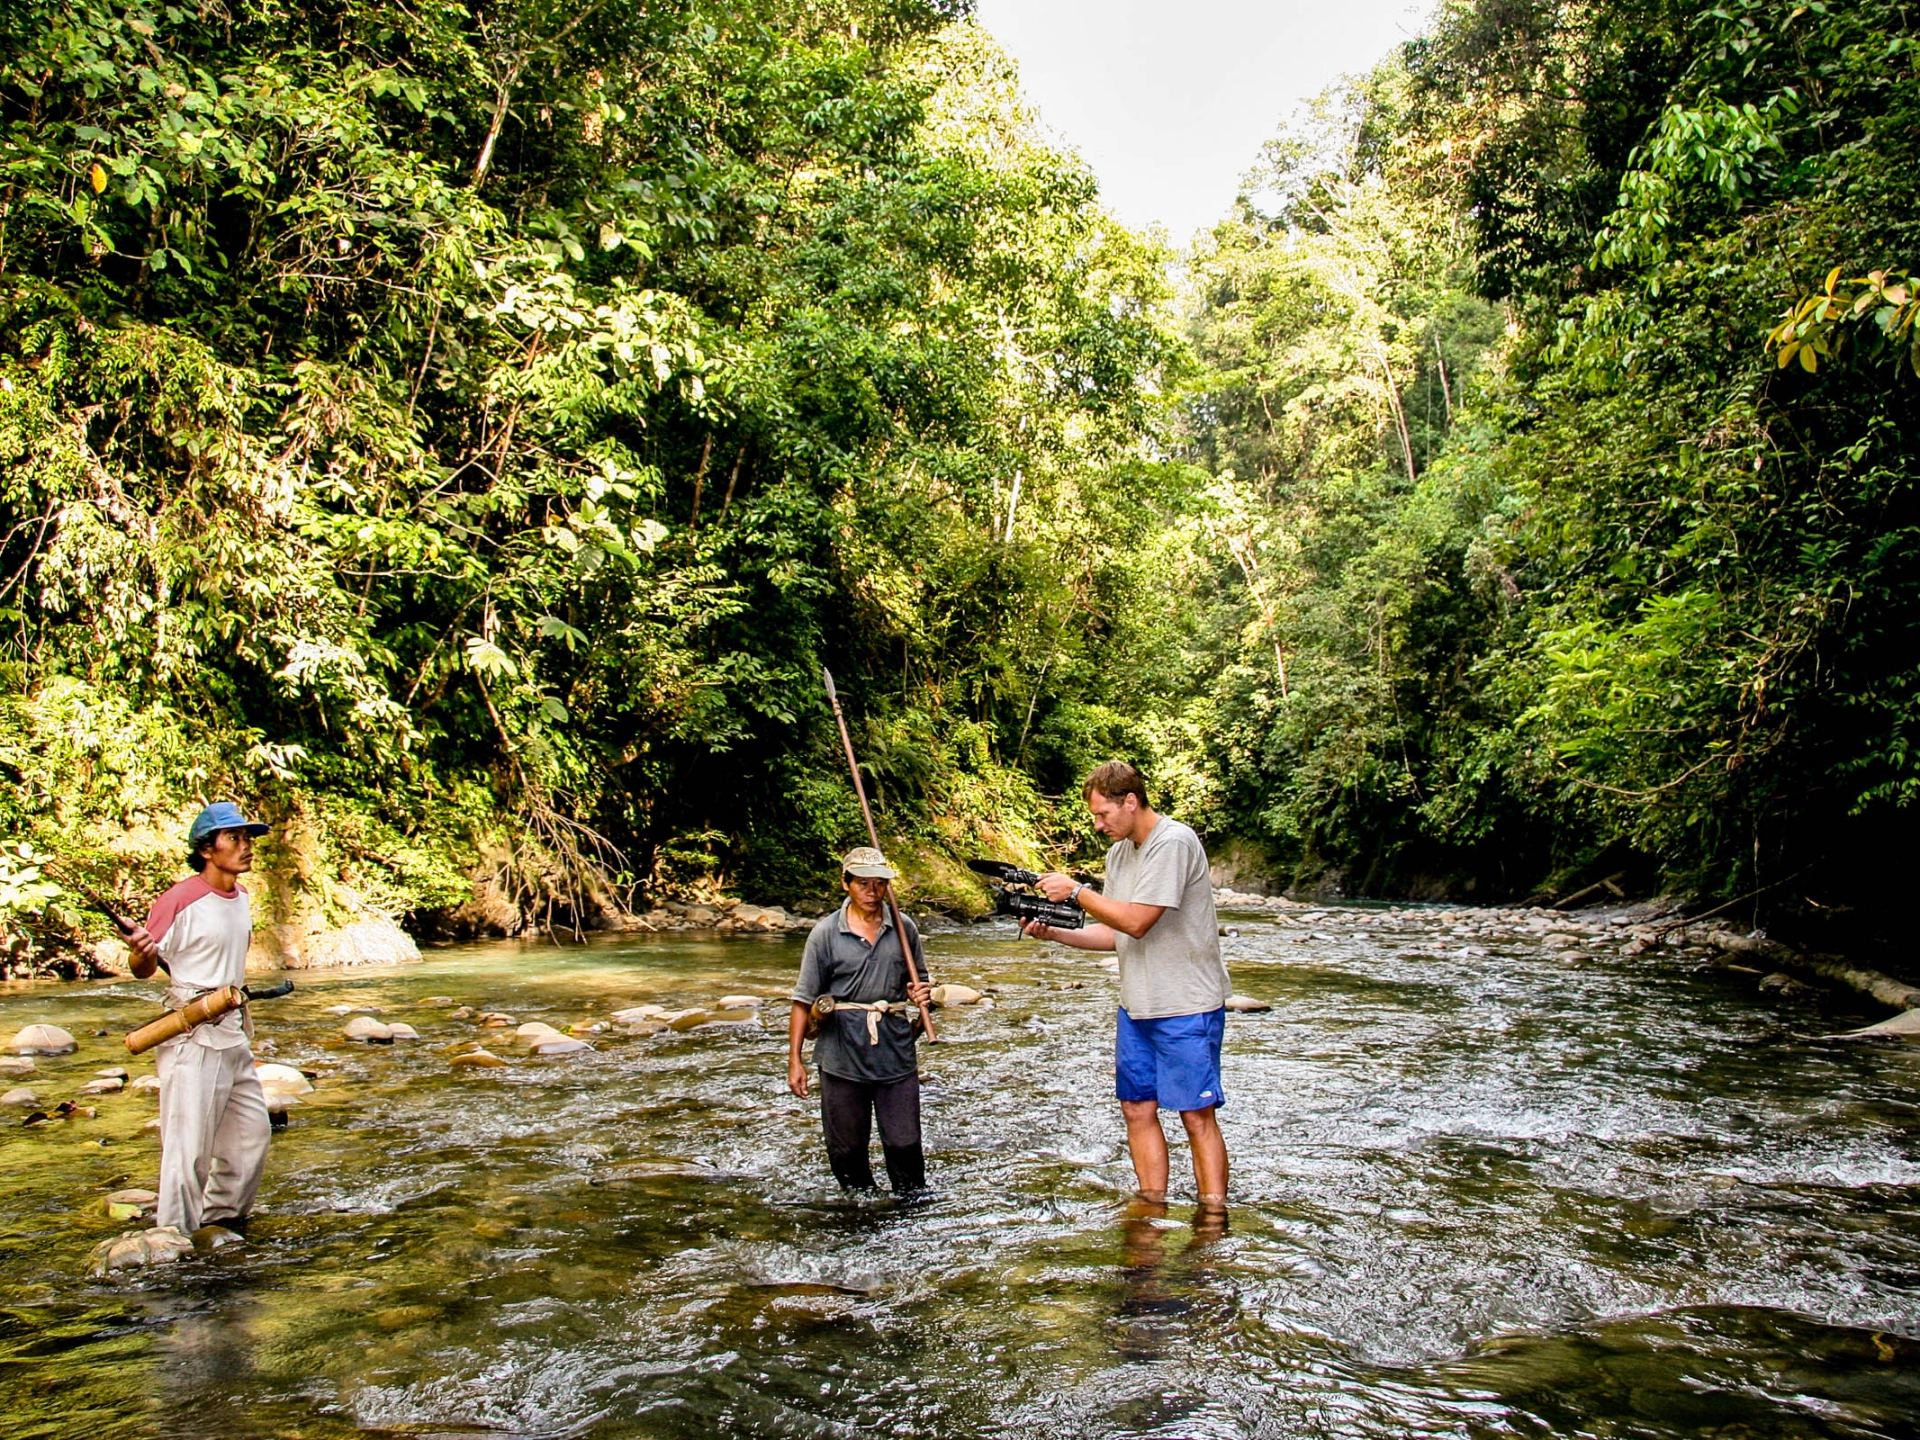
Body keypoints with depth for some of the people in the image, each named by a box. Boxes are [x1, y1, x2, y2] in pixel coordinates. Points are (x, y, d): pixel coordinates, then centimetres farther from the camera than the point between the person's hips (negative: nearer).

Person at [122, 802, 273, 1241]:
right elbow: (144, 970, -10)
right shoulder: (180, 901, -16)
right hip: (192, 1036, -8)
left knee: (252, 1129, 14)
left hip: (233, 1034, 9)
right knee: (189, 1143, -4)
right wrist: (140, 952, -30)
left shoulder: (240, 896, 9)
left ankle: (225, 1217, 29)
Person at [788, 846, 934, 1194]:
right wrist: (794, 1059, -5)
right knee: (846, 1147, 9)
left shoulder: (904, 928, 5)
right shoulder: (826, 933, -2)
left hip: (896, 1052, 1)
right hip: (842, 1057, -1)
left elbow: (920, 983, 19)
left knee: (904, 1144, 2)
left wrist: (920, 995, -5)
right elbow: (804, 1000, -1)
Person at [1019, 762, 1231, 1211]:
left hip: (1188, 1007, -8)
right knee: (1138, 1109, 10)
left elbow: (1136, 921, -21)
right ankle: (1152, 1211, 20)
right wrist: (1054, 933, 1)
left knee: (1197, 1116, -2)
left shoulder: (1174, 843, -16)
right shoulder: (1119, 852, 10)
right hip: (1136, 1007, 8)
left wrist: (1075, 890, -12)